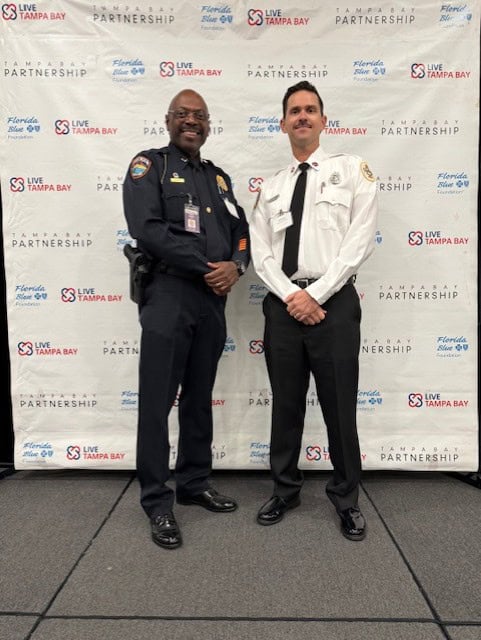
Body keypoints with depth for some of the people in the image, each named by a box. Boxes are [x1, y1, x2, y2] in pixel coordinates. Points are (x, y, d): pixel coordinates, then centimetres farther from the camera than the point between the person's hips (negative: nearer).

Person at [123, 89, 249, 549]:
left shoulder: (218, 177, 19)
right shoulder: (148, 165, 1)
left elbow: (240, 229, 14)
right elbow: (147, 231, -14)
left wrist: (235, 266, -9)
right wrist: (206, 267, -12)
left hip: (213, 299, 6)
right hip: (168, 295, -6)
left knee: (199, 399, 13)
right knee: (157, 402, -1)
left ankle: (194, 484, 28)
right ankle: (157, 503, 12)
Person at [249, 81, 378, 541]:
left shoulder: (352, 170, 6)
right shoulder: (271, 187, 15)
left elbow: (360, 239, -5)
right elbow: (260, 252, 6)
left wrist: (316, 294, -12)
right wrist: (291, 296, -10)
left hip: (333, 302, -3)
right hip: (283, 305, 3)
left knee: (339, 407, 5)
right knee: (286, 404, 12)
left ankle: (346, 499, 25)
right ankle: (285, 490, 30)